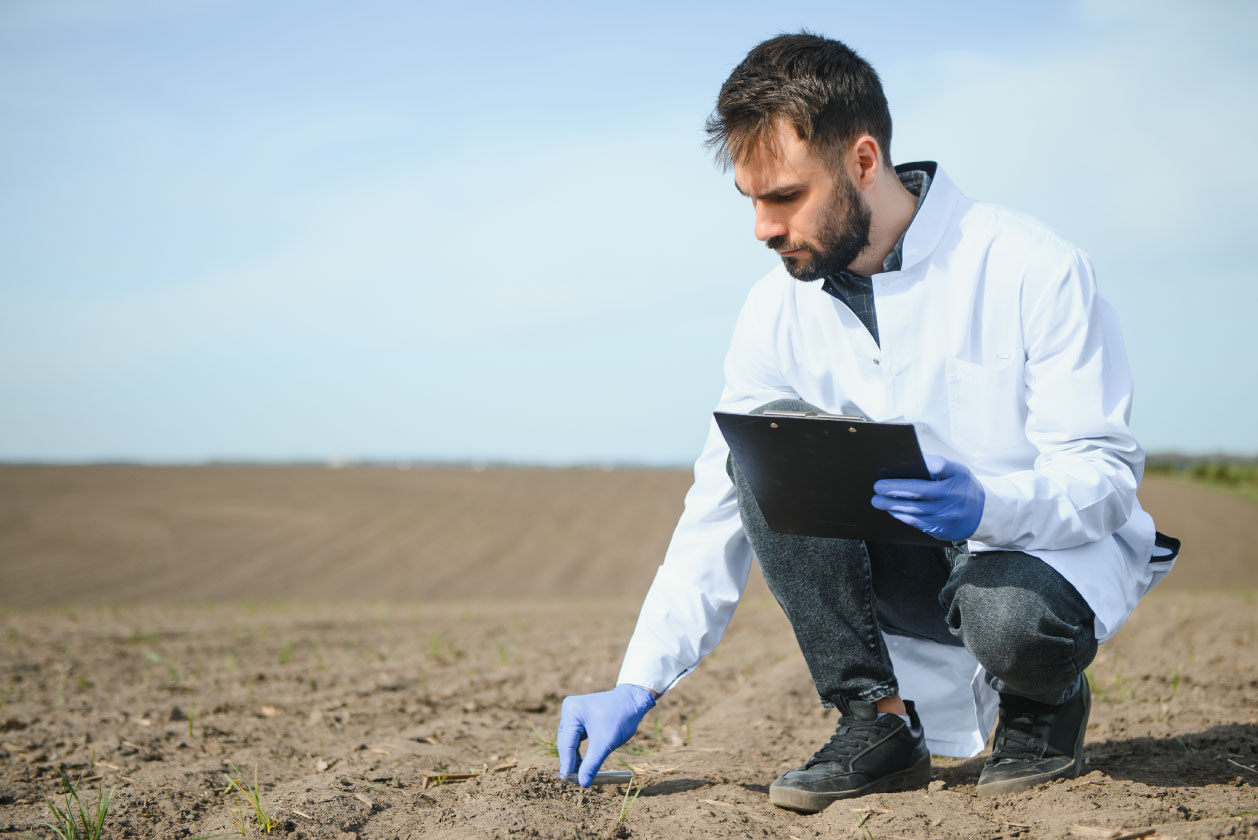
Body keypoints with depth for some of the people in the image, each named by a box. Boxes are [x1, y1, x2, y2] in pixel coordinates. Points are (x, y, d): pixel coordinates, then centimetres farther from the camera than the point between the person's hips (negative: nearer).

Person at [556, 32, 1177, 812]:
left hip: (1057, 548, -4)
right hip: (909, 567, 4)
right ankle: (878, 720, -15)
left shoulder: (1035, 268, -18)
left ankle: (1046, 700, 0)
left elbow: (1105, 472, -17)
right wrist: (637, 688, -11)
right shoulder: (778, 310, -5)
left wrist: (988, 506, -39)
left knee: (1008, 616, -39)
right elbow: (720, 511, -3)